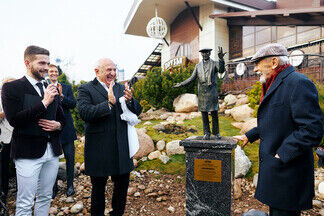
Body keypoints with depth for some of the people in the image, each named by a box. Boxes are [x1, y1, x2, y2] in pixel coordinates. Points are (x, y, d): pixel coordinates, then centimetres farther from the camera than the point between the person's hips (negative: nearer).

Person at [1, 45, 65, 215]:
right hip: (28, 153, -5)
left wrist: (58, 124, -3)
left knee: (45, 198, 17)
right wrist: (44, 102, -18)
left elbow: (61, 117, 20)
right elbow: (14, 120, -17)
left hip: (52, 152, 5)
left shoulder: (52, 90, 12)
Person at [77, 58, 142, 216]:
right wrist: (108, 103, -26)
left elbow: (137, 111, 5)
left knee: (122, 185, 17)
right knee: (98, 188, 14)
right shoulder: (85, 89, -4)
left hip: (121, 148, 5)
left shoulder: (122, 89, 9)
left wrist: (130, 100, -16)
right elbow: (84, 113, -19)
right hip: (98, 150, -4)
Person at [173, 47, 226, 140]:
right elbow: (192, 78, 11)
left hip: (212, 92, -2)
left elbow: (221, 70, -19)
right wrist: (180, 84, 4)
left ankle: (216, 132, 17)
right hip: (202, 93, 2)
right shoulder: (198, 66, 11)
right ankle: (207, 133, 15)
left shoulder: (214, 63, 2)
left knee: (214, 113, 1)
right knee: (204, 113, 4)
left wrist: (221, 58, -35)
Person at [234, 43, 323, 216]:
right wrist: (249, 136, 19)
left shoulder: (298, 83, -18)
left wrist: (281, 155, -21)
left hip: (286, 173, -9)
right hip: (274, 169, 10)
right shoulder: (275, 85, 14)